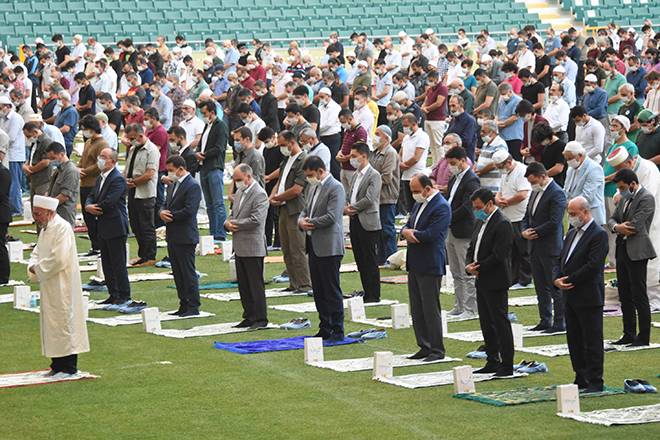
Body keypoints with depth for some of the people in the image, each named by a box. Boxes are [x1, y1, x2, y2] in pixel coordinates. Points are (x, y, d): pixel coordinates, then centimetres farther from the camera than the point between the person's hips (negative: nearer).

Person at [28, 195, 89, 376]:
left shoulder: (62, 228, -17)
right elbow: (37, 253, 19)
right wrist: (33, 266, -2)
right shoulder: (45, 229, 13)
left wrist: (38, 268, -13)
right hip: (48, 288, 9)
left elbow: (59, 260, -24)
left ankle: (69, 367, 2)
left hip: (62, 287, -9)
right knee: (51, 325, 12)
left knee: (64, 322, -4)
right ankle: (57, 366, 20)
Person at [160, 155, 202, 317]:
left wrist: (170, 216, -12)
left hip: (185, 237, -9)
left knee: (188, 272, -4)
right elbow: (166, 204, 17)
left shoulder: (193, 186, -14)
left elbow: (189, 211, -21)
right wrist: (162, 212, -5)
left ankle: (193, 307, 1)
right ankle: (184, 305, 19)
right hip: (172, 237, 9)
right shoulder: (172, 185, 16)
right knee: (177, 273, 12)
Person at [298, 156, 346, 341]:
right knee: (318, 290, 12)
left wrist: (310, 223, -11)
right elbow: (306, 209, 21)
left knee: (332, 291, -5)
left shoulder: (335, 188, -12)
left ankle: (337, 331, 0)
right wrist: (301, 220, -1)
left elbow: (331, 216, -20)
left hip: (329, 247, -9)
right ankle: (325, 329, 19)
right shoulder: (314, 188, 16)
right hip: (314, 247, 9)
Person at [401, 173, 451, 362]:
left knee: (431, 309, -4)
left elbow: (431, 234, -22)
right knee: (417, 310, 11)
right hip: (414, 265, 9)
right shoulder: (418, 204, 14)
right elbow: (407, 228, 15)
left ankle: (437, 350, 3)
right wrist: (406, 231, -9)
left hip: (430, 265, -9)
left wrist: (409, 232, -7)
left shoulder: (441, 207, -15)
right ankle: (424, 347, 19)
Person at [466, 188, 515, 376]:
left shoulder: (502, 225, -15)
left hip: (496, 283, -9)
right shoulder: (482, 223, 14)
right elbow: (472, 248, 18)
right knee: (486, 324, 14)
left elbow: (498, 255, -21)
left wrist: (479, 269, -15)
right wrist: (469, 265, -1)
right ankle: (492, 362, 22)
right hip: (482, 282, 9)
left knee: (500, 323, -5)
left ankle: (507, 366, 0)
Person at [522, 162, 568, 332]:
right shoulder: (535, 192, 14)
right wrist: (525, 231, -1)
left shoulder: (556, 194, -13)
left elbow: (554, 222, -19)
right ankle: (545, 320, 19)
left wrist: (535, 232, -13)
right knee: (541, 287, 12)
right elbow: (527, 216, 19)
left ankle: (560, 323, 0)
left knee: (555, 286, -4)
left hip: (551, 248, -9)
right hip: (535, 247, 9)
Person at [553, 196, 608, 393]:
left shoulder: (598, 235, -12)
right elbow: (561, 260, 17)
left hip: (589, 297, -9)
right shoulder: (572, 233, 16)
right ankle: (581, 379, 18)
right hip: (571, 296, 9)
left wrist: (569, 280, -16)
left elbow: (593, 265, -20)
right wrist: (557, 279, -3)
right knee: (574, 340, 11)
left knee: (592, 341, -3)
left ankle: (595, 382, 2)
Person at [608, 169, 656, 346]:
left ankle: (644, 337, 0)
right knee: (625, 296, 13)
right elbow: (612, 219, 13)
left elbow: (635, 225, -20)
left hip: (637, 252, -9)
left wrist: (620, 228, -3)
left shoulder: (646, 199, -12)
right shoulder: (625, 199, 14)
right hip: (622, 251, 9)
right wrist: (616, 227, -9)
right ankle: (629, 334, 20)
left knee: (639, 296, -5)